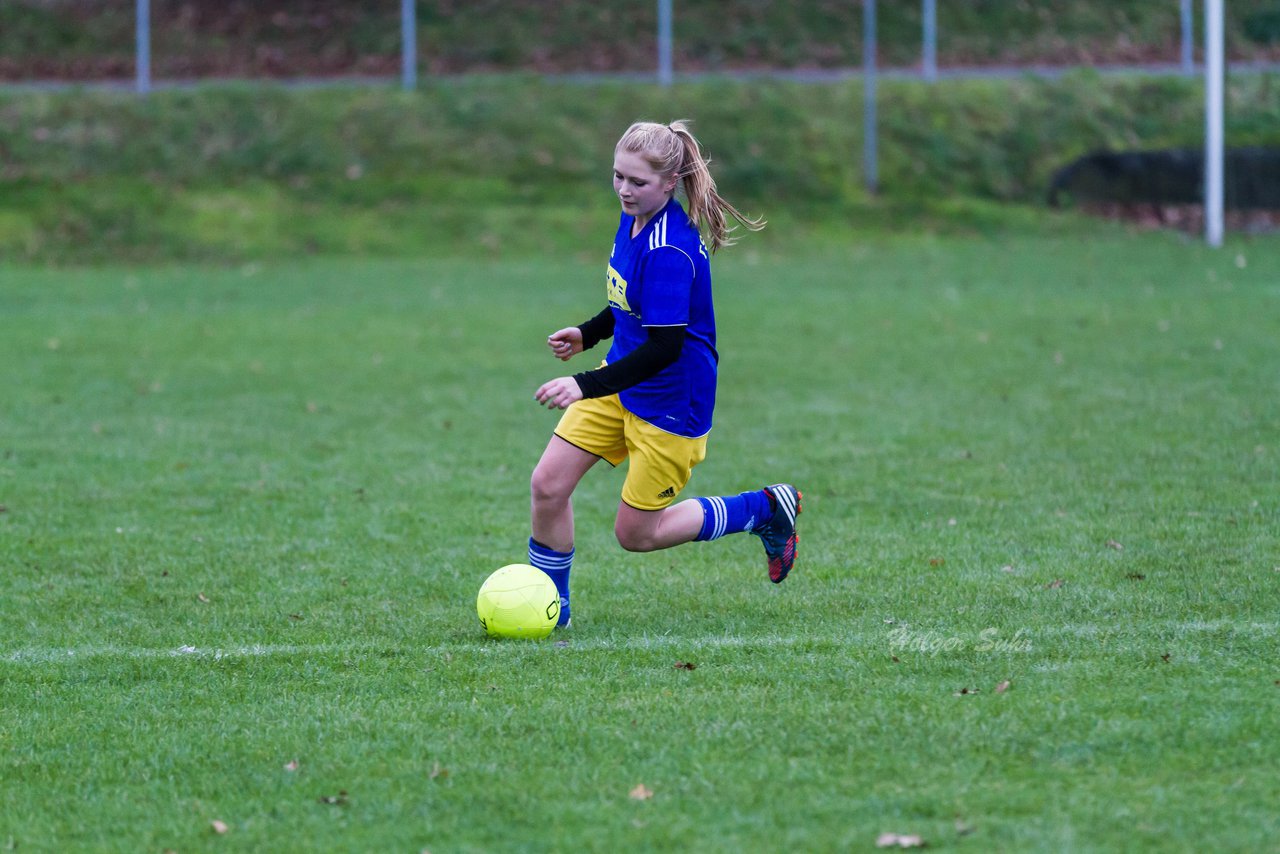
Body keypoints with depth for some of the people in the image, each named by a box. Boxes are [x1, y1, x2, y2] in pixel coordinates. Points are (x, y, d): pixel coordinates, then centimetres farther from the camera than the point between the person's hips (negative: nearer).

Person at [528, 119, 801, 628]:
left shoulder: (669, 252, -29)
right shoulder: (634, 218, 0)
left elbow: (664, 346, -31)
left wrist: (587, 386, -35)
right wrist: (588, 334, 18)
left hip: (671, 403, -8)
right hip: (620, 382, 8)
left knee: (636, 534, 4)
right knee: (548, 486, -2)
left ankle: (767, 510, 20)